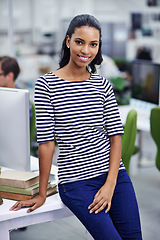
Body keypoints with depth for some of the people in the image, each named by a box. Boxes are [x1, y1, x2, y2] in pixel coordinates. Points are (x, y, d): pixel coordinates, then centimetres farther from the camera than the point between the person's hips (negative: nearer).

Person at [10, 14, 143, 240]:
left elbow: (116, 135, 3)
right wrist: (42, 194, -3)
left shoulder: (102, 85, 5)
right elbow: (46, 143, -7)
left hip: (115, 175, 4)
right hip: (76, 181, -4)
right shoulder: (46, 85, -6)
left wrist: (110, 184, -6)